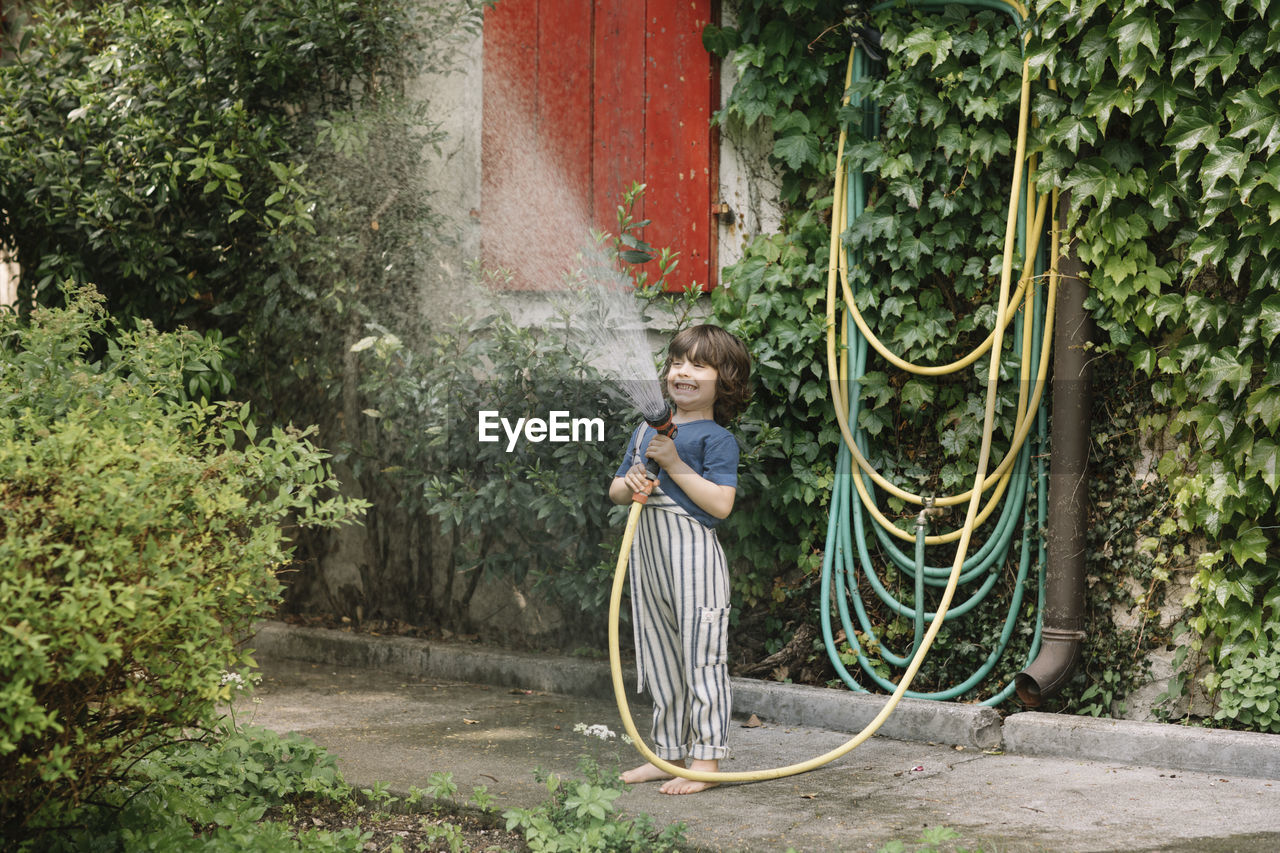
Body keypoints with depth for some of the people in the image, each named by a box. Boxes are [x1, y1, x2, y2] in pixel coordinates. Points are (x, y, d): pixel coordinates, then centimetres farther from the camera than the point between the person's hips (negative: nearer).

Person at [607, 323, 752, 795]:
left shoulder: (716, 439, -7)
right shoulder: (646, 431, 15)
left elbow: (721, 504, -17)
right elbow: (614, 490, 21)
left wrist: (674, 464, -17)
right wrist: (629, 484, -3)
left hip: (693, 554, -8)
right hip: (647, 551, 8)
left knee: (700, 657, -3)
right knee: (659, 658, 14)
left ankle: (706, 760, 3)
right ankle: (668, 753, 24)